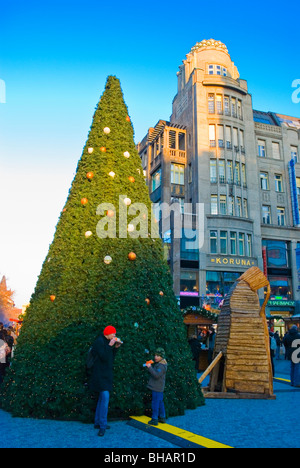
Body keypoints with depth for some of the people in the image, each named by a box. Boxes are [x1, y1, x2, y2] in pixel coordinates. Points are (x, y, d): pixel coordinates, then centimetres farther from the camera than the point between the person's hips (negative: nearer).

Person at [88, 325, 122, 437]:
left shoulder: (106, 342, 13)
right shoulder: (100, 342, -14)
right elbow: (104, 357, -24)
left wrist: (115, 347, 6)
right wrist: (110, 346, -23)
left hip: (105, 374, 10)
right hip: (100, 375, -10)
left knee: (103, 398, 14)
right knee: (105, 398, -13)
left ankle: (98, 423, 25)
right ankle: (102, 426, -7)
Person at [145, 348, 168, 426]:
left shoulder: (161, 366, -20)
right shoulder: (157, 364, 12)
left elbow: (156, 375, -30)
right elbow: (154, 373, 22)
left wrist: (150, 367, -31)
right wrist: (150, 366, 8)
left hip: (157, 388, -10)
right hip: (158, 388, 10)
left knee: (155, 403, -3)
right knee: (160, 402, 17)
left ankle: (154, 419, 4)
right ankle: (162, 417, 28)